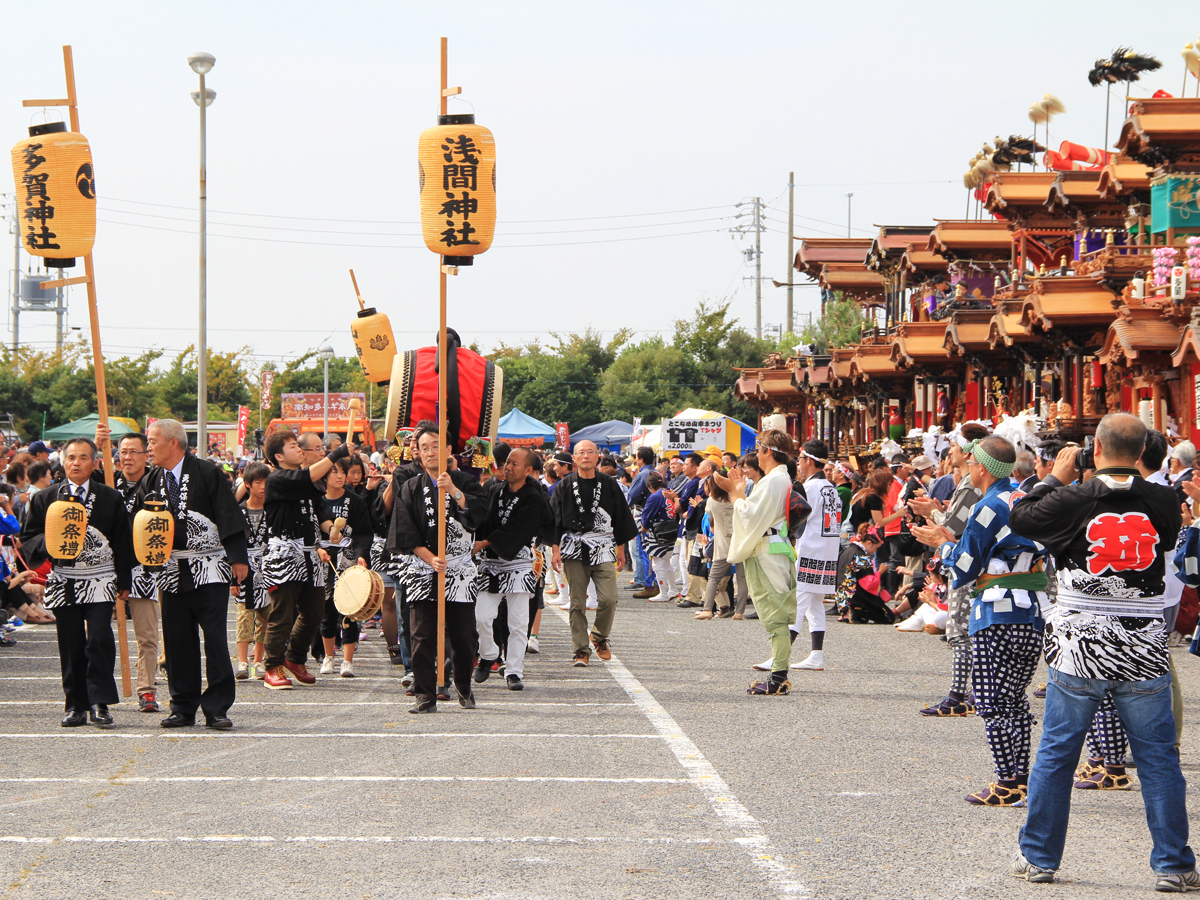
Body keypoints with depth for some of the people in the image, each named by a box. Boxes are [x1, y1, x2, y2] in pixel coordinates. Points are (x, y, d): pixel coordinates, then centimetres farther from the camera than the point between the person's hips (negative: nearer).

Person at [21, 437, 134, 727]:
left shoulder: (111, 499, 7)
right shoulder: (44, 499, 9)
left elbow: (123, 543, 9)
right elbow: (28, 539, 11)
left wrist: (124, 583, 5)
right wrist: (47, 543, -11)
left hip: (100, 581, -1)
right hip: (64, 581, 1)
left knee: (99, 639, -13)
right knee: (70, 645, 2)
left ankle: (99, 703, -7)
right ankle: (76, 706, 9)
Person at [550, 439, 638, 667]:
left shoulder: (608, 485, 7)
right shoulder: (565, 486, 4)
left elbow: (621, 518, 13)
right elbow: (555, 520, 5)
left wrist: (621, 549, 11)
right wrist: (556, 549, -2)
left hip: (603, 548, 0)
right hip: (573, 549, 0)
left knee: (608, 598, -9)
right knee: (577, 603, 0)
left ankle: (600, 637, 17)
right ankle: (581, 650, 8)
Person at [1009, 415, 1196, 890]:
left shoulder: (1073, 500, -10)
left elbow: (1020, 518, 6)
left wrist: (1054, 478, 17)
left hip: (1078, 652, -1)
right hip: (1143, 653, 1)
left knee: (1055, 755, 10)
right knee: (1158, 758, 7)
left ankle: (1038, 857, 17)